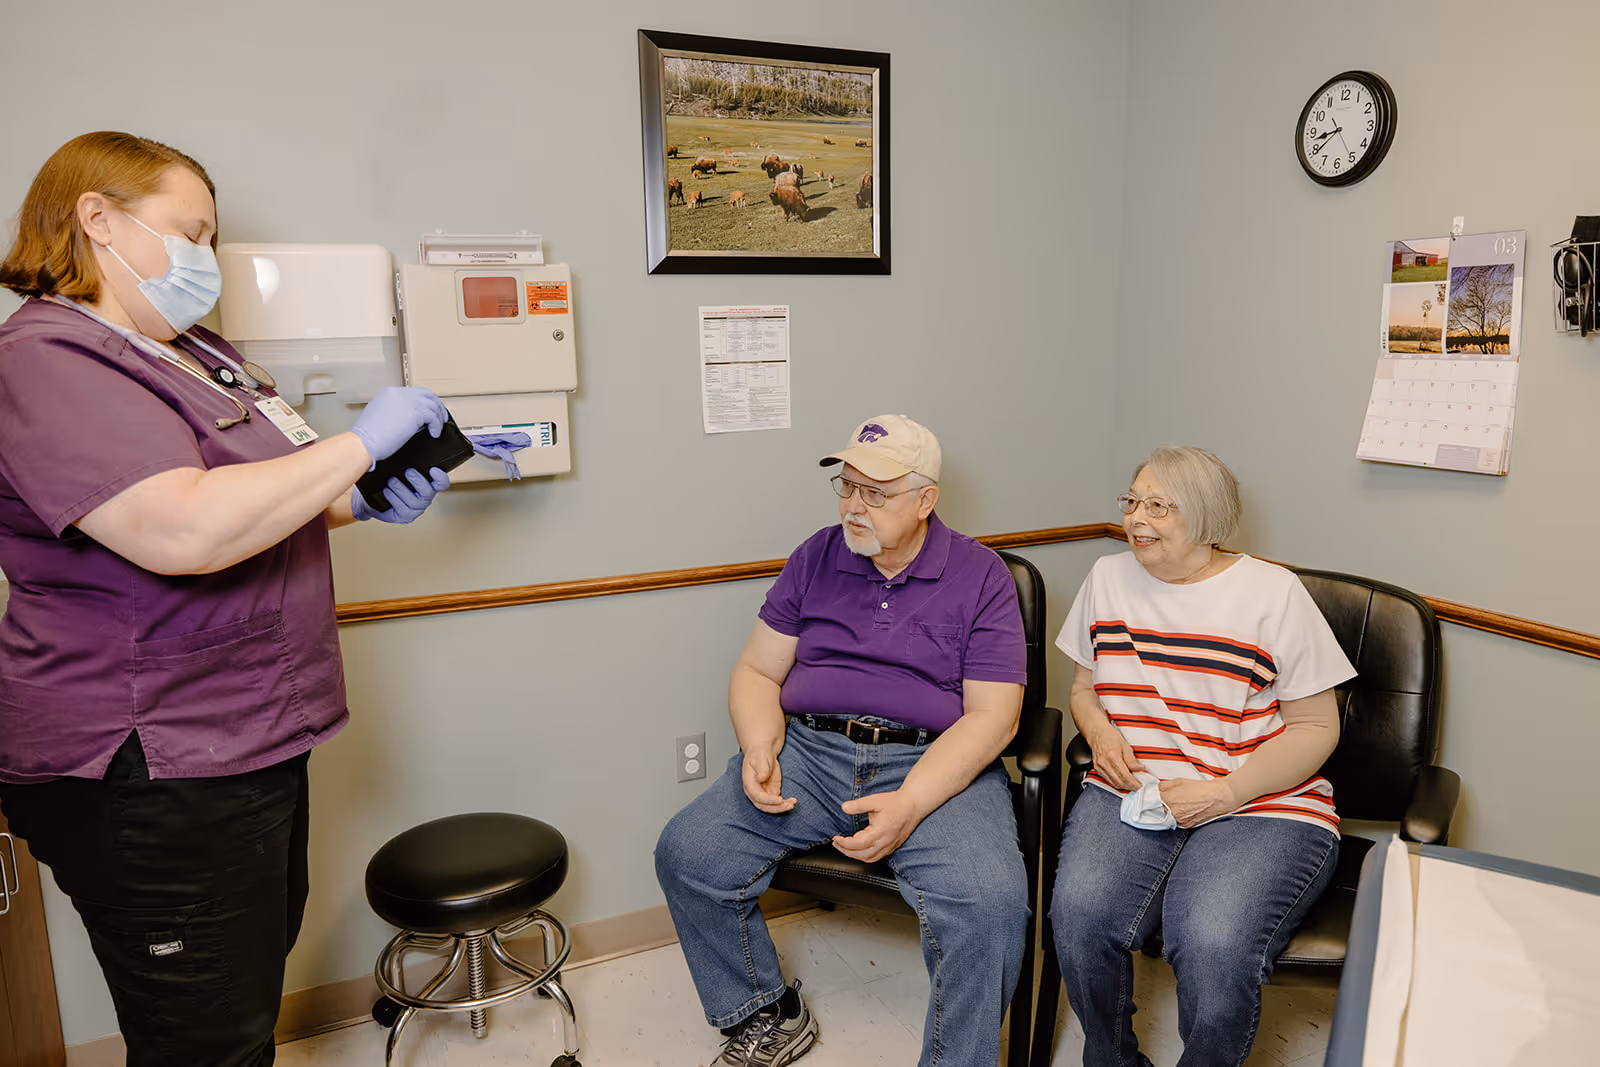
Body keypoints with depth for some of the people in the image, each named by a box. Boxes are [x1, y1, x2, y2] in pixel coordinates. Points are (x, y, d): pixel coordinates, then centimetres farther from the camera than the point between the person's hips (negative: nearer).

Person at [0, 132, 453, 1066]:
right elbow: (182, 531, -32)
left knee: (264, 960, 24)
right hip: (152, 772, -10)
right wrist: (360, 444, -23)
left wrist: (366, 506, 3)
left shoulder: (193, 350, 13)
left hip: (247, 734, 10)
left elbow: (259, 501, 23)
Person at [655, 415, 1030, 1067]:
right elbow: (756, 672, 12)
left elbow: (991, 716, -7)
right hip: (810, 750, 3)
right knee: (686, 854, -14)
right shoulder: (816, 558, 11)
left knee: (990, 899, -31)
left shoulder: (981, 577, 0)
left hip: (935, 762, -3)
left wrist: (910, 805, -21)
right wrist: (760, 750, -10)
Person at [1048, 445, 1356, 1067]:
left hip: (1263, 807, -3)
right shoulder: (1108, 578, 12)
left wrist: (1226, 792, -13)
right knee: (1080, 914, -26)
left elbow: (1316, 726, 0)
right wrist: (1100, 732, -2)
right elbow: (1083, 686, 21)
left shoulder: (1273, 592, 0)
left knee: (1213, 946, -30)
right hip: (1132, 793, 3)